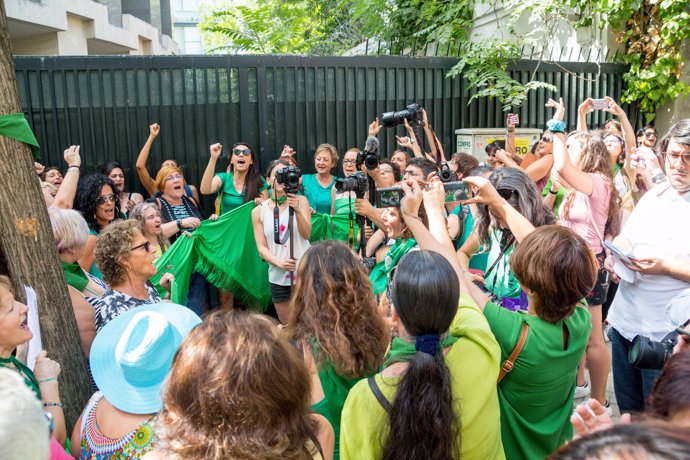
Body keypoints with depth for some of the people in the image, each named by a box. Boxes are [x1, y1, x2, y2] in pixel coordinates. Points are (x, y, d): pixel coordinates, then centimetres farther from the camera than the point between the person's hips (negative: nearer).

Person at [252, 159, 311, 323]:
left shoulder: (300, 200, 1)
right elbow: (262, 248, 2)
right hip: (278, 277, 2)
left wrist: (297, 211, -27)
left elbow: (306, 234, -11)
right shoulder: (258, 211, 4)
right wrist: (279, 262, -16)